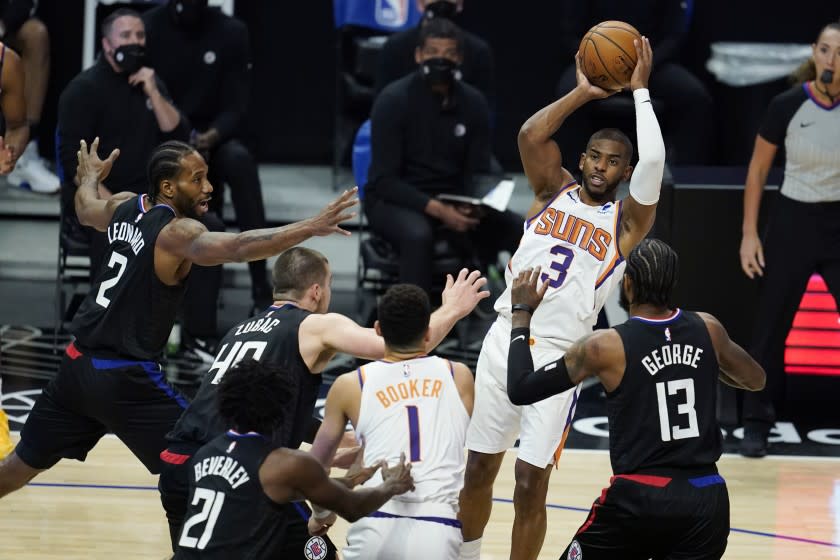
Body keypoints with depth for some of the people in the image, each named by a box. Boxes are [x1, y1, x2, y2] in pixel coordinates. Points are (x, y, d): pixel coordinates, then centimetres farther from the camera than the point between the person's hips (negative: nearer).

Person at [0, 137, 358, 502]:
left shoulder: (124, 207, 6)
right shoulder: (176, 233, -18)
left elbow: (86, 209, 30)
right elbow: (238, 247, -36)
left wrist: (89, 177, 52)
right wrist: (312, 227, -42)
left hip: (78, 363, 8)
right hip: (125, 378, -8)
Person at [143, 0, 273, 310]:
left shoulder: (231, 32, -2)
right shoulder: (147, 28, -6)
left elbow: (235, 105, -4)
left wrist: (214, 135, -28)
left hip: (209, 138, 1)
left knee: (239, 160, -33)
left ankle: (261, 287, -36)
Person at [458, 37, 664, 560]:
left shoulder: (627, 220, 2)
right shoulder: (554, 192, 11)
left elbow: (653, 163, -15)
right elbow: (530, 135, -5)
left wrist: (640, 92, -9)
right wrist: (583, 93, -2)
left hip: (558, 355, -3)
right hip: (505, 339, 3)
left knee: (531, 483, -6)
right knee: (479, 468, 10)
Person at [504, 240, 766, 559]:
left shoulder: (605, 346, -7)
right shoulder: (707, 329, 4)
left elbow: (521, 390, 0)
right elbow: (755, 380, 23)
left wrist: (522, 314, 11)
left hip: (639, 499, -3)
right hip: (706, 499, 3)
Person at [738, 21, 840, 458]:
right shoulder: (787, 106, -9)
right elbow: (758, 169, 1)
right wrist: (749, 233, -1)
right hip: (793, 223, 0)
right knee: (771, 328, 6)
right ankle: (757, 424, 20)